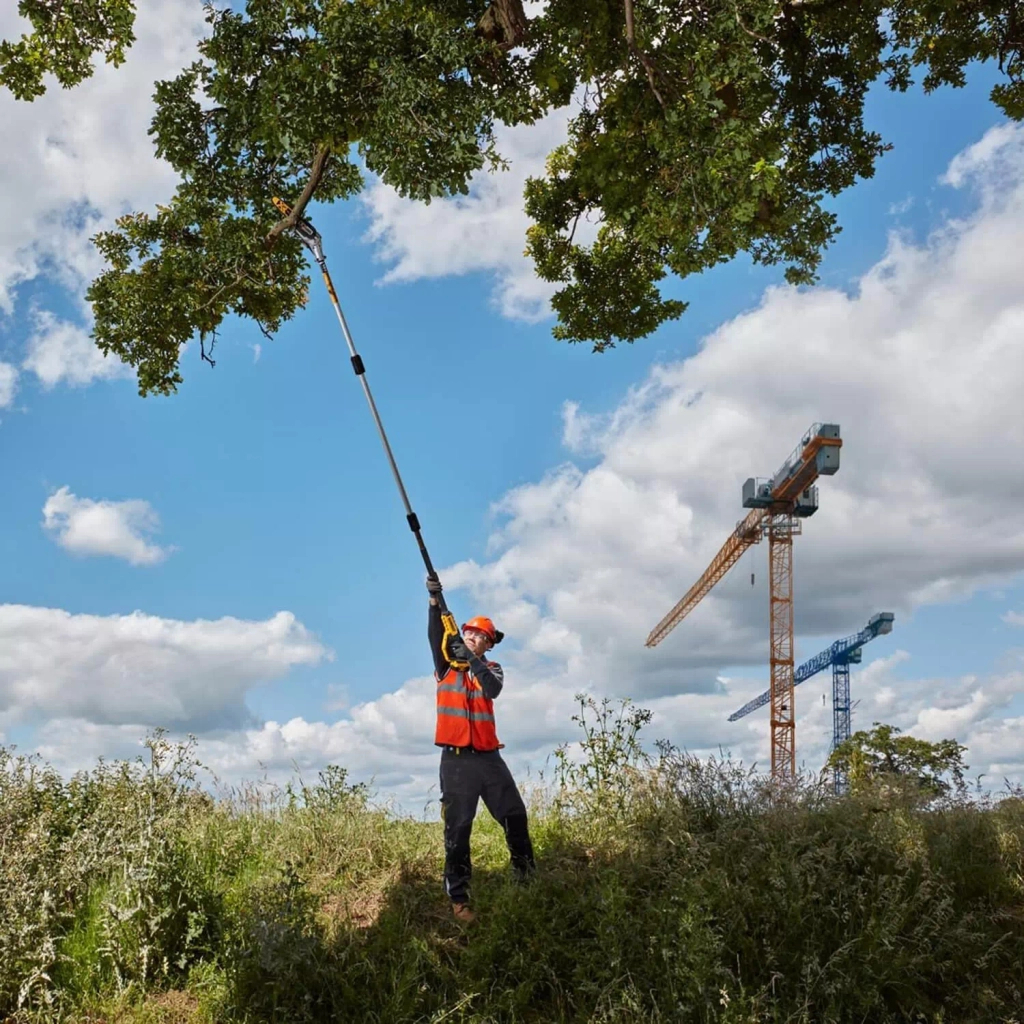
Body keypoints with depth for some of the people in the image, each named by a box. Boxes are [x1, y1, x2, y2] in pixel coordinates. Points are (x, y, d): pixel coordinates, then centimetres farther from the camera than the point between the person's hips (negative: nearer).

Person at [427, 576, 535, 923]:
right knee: (457, 829, -1)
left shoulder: (492, 669, 10)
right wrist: (435, 600, -24)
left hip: (488, 756, 2)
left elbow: (493, 690, -12)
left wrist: (472, 659, -23)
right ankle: (458, 899, 2)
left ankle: (527, 877, 22)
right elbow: (435, 636, -11)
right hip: (456, 758, -2)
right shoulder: (446, 665, 7)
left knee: (515, 816, 5)